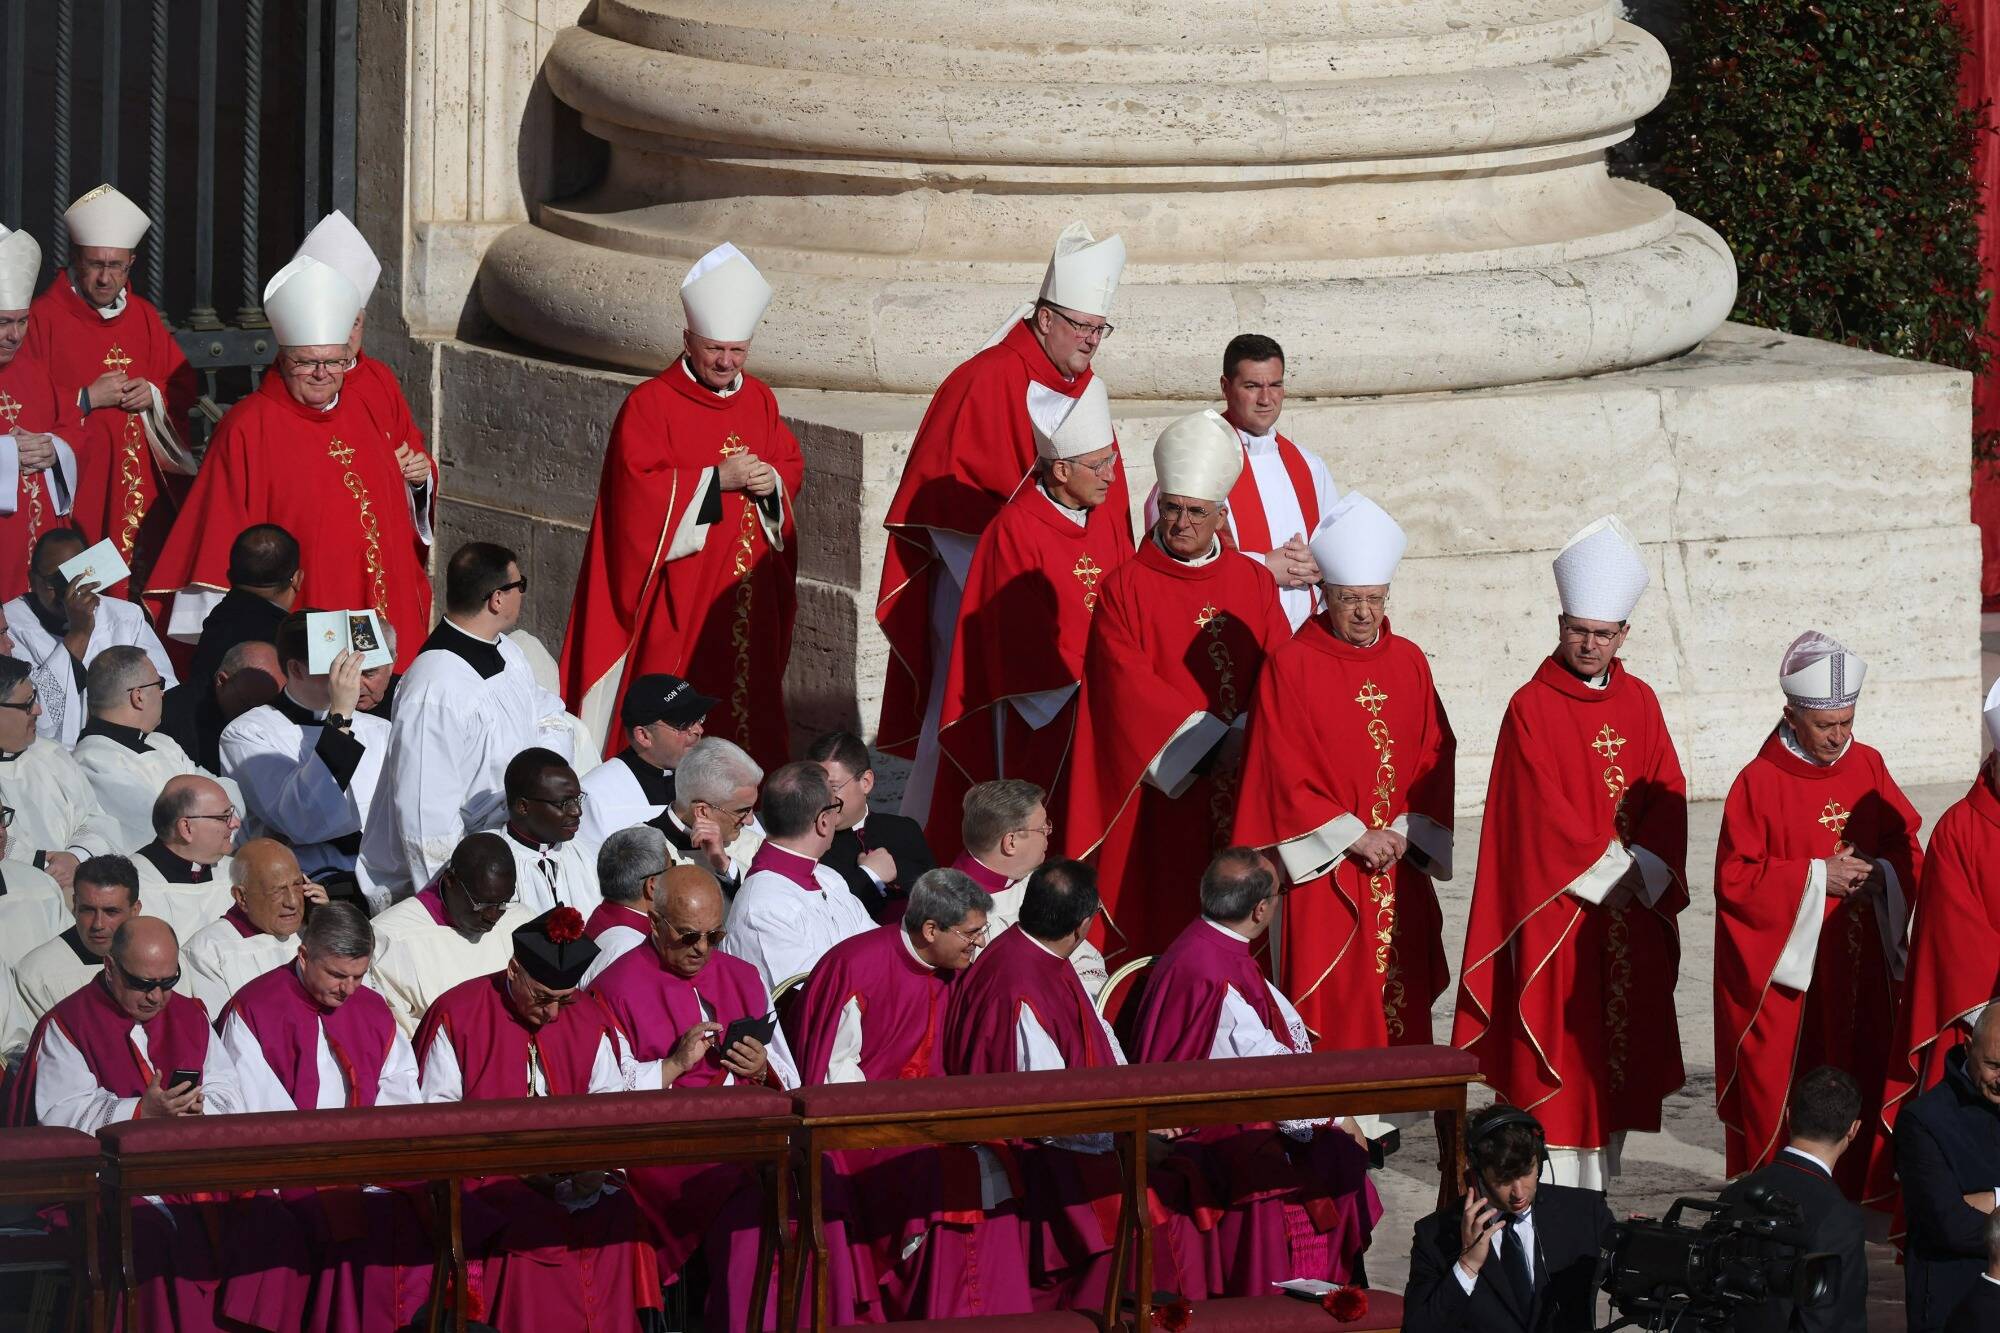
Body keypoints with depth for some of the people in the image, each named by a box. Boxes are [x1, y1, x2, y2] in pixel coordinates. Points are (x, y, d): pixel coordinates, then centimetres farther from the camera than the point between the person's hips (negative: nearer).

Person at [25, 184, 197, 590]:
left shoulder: (143, 316, 13)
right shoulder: (44, 318, -4)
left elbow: (186, 388, 17)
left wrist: (154, 395, -3)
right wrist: (87, 400, -14)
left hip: (143, 492, 5)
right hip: (77, 491, -5)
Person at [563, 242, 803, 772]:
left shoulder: (759, 401, 11)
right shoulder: (651, 404, -8)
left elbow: (792, 465, 15)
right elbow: (640, 490, -15)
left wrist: (771, 481, -9)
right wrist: (717, 480, -20)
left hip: (747, 595, 6)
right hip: (678, 594, -6)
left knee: (748, 693, 7)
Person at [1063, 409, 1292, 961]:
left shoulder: (1254, 583, 9)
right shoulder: (1124, 588, -1)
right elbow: (1130, 687, -10)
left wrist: (1245, 738, -17)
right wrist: (1209, 744, -18)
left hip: (1239, 789, 3)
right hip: (1157, 784, -3)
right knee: (1159, 916, -4)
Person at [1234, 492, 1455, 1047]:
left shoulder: (1409, 663, 9)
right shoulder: (1290, 668, -6)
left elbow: (1436, 757, 8)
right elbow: (1287, 774, -10)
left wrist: (1404, 835, -7)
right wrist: (1355, 839, -14)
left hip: (1402, 873, 5)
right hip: (1325, 873, -5)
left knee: (1402, 1004, 6)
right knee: (1329, 1008, -6)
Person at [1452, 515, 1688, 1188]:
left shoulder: (1639, 703, 9)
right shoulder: (1531, 709, -7)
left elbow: (1666, 796, 7)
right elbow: (1546, 811, -12)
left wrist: (1644, 869, -9)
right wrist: (1613, 868, -12)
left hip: (1630, 917, 5)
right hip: (1557, 913, -5)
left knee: (1618, 1054, 7)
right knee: (1561, 1051, -5)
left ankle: (1595, 1189, 14)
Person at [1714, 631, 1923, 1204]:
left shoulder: (1868, 767, 6)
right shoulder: (1758, 783, -8)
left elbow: (1908, 851, 11)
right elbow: (1734, 879, -10)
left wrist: (1881, 875, -11)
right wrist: (1816, 878, -17)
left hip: (1859, 968, 4)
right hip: (1783, 971, -4)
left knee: (1860, 1085, 4)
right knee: (1779, 1093, -3)